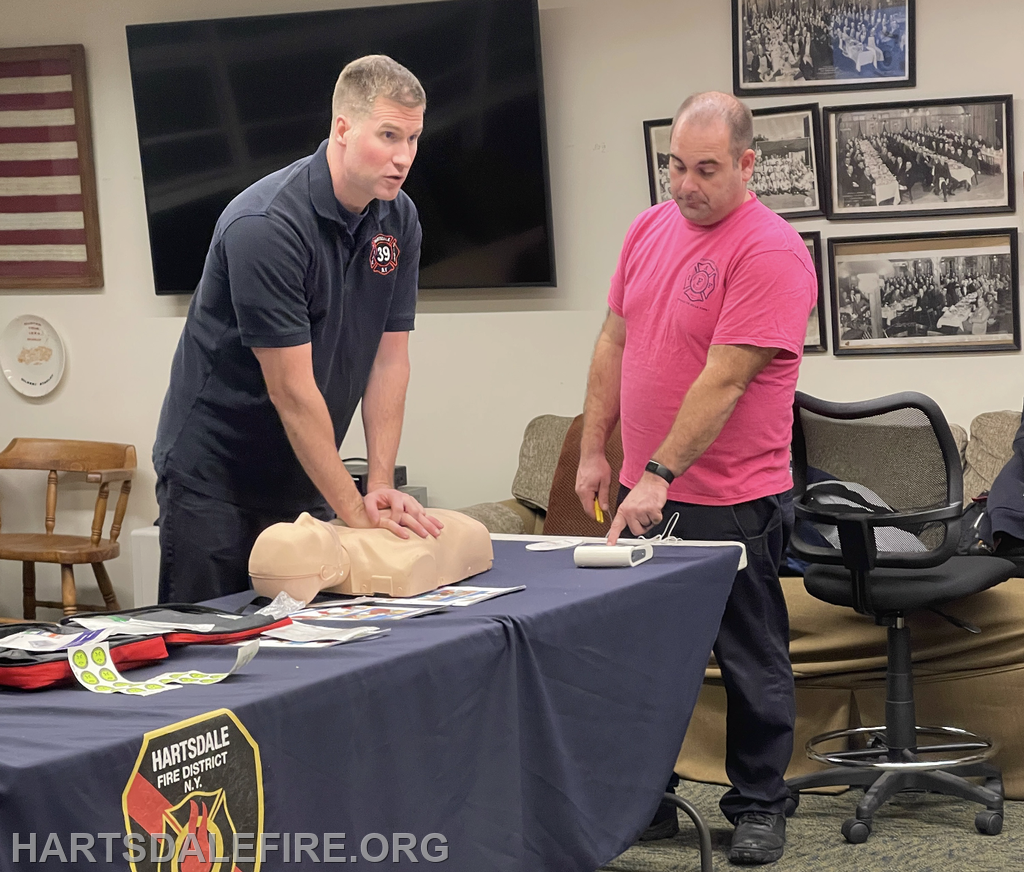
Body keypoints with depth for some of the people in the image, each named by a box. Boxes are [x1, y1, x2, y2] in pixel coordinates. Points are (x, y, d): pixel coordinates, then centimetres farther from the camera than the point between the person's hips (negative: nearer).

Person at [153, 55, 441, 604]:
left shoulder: (398, 221, -2)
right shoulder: (264, 227, -25)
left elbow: (390, 359, 0)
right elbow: (292, 390, -24)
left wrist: (380, 485, -8)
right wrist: (354, 510, -21)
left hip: (302, 472, 7)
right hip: (213, 474, -6)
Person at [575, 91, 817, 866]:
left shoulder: (771, 251, -16)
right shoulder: (651, 229, 8)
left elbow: (725, 380, -22)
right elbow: (615, 342, 14)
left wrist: (661, 474, -24)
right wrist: (593, 451, 10)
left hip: (732, 500, -7)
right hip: (645, 490, 7)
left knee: (752, 659, 5)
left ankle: (759, 809, 17)